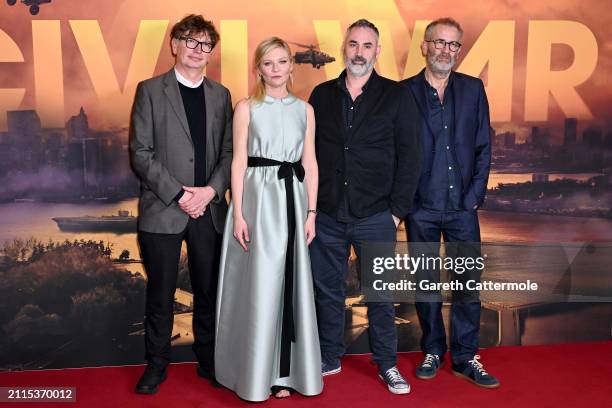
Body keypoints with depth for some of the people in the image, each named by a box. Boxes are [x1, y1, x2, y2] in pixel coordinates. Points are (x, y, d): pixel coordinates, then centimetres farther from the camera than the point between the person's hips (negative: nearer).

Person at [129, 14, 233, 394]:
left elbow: (229, 152, 7)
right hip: (163, 210, -3)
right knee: (161, 293, 7)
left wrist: (211, 190, -9)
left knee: (209, 290, 10)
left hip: (209, 209, 3)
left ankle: (208, 359, 25)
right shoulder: (151, 90, 1)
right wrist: (178, 194, -13)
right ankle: (157, 364, 22)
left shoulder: (221, 95, 11)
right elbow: (141, 152, -6)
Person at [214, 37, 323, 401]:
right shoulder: (247, 108, 3)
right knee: (258, 286, 0)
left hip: (293, 200, 3)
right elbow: (238, 162, -1)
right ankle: (255, 373, 14)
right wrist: (238, 214, -9)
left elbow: (311, 164, 9)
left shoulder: (305, 109, 11)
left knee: (291, 285, 5)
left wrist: (311, 213, 2)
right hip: (257, 199, -3)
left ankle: (284, 372, 17)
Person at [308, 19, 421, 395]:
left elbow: (409, 157, 0)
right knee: (328, 290, 11)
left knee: (381, 293, 6)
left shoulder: (397, 97, 2)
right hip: (327, 215, 2)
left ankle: (387, 364, 21)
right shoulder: (322, 96, 9)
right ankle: (329, 359, 27)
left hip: (375, 217, -2)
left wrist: (398, 209, -6)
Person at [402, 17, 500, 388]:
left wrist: (476, 194, -1)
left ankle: (466, 357, 17)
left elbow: (483, 147, 7)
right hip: (421, 207, -1)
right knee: (426, 282, 9)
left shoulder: (473, 89, 7)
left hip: (463, 206, 2)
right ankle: (433, 351, 24)